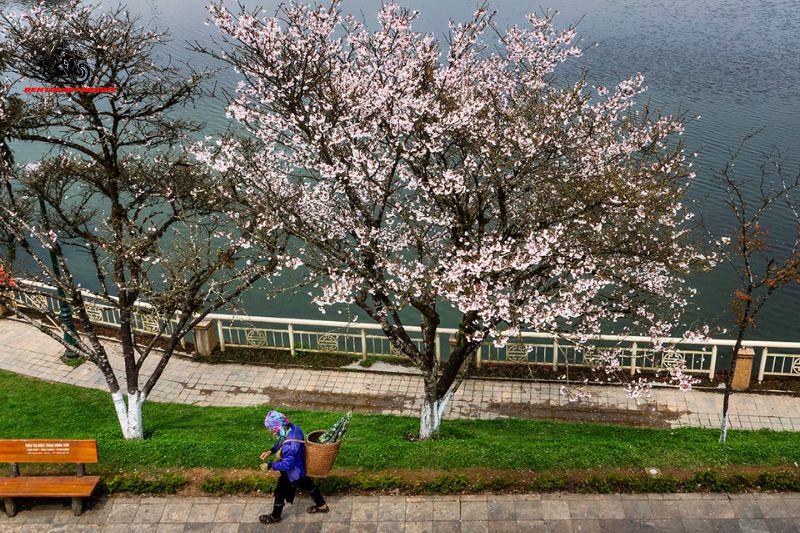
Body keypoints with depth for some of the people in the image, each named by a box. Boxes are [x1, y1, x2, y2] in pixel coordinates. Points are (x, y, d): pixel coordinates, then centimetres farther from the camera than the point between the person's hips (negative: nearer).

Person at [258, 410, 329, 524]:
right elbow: (280, 442, 5)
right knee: (308, 485, 29)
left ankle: (275, 517, 41)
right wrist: (271, 451, -4)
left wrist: (271, 466, -21)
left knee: (280, 493, 17)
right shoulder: (293, 428, -17)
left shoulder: (289, 445, -43)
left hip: (293, 473, -8)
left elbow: (286, 465, -31)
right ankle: (322, 506, 49)